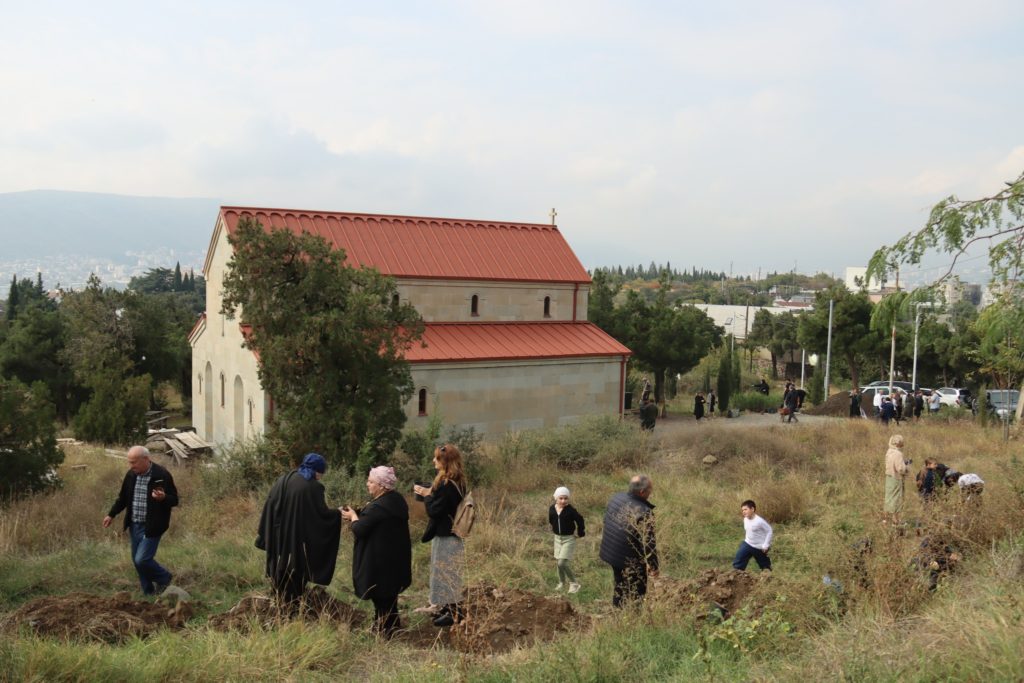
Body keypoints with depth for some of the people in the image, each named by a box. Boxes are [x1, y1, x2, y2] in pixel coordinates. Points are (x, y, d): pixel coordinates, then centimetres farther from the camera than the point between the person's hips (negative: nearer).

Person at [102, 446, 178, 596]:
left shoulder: (162, 475, -17)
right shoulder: (131, 474, 2)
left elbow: (174, 500, -13)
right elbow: (123, 498, 17)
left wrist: (163, 498, -32)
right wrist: (111, 515, 13)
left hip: (151, 527, -7)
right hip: (134, 526, 7)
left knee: (142, 559, -11)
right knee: (137, 561, 12)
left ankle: (164, 578, 16)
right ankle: (149, 592, 28)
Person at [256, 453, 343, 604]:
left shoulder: (282, 480, 0)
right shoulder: (313, 487, -17)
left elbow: (269, 506, 3)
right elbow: (322, 513, -14)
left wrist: (263, 534, 11)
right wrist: (337, 512, 5)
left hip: (278, 538, 5)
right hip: (299, 539, -5)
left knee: (281, 568, 20)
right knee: (297, 569, 11)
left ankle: (282, 600, 32)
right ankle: (293, 602, 20)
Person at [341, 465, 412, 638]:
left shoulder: (378, 507, -26)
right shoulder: (397, 499, 4)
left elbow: (359, 530, -22)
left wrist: (353, 516, -3)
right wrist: (359, 513, 8)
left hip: (379, 558, -9)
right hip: (394, 556, 9)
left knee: (380, 595, 5)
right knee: (389, 592, 22)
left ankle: (385, 629, 15)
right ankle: (393, 625, 33)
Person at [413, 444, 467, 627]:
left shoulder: (446, 484, -25)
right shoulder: (457, 482, 5)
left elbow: (433, 511, -23)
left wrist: (427, 495, -8)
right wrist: (429, 491, 3)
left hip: (445, 536, -10)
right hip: (452, 534, 10)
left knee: (445, 573, 2)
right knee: (449, 573, 20)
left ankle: (454, 613, 11)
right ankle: (451, 608, 31)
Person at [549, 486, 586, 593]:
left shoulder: (570, 510, -19)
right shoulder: (552, 509, -4)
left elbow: (580, 520, -9)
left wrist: (580, 533, -4)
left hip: (569, 539, -5)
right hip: (557, 538, 5)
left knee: (563, 563, -13)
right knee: (558, 562, 13)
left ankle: (574, 583, 5)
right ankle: (562, 583, 33)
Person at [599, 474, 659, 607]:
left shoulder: (616, 498, -7)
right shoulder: (645, 512, -30)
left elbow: (606, 521, 9)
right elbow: (649, 543, -26)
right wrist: (653, 566, -12)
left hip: (611, 553, 7)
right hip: (631, 562, -7)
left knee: (619, 588, 26)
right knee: (634, 596, 11)